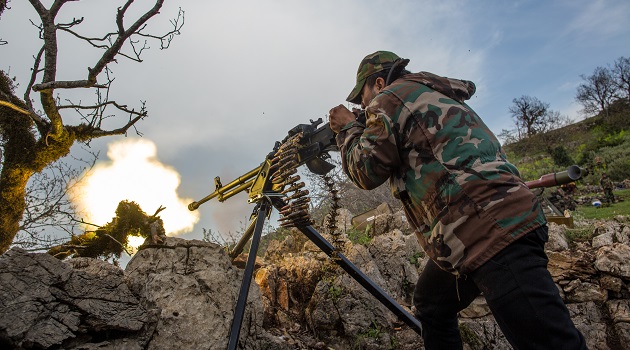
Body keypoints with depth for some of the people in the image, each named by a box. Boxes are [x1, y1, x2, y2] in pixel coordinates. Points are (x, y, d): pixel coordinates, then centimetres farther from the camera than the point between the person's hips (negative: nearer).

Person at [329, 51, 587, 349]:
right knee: (430, 307, 23)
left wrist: (348, 129, 12)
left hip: (492, 232, -11)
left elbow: (368, 171, -5)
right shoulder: (435, 95, 26)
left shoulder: (391, 95, -1)